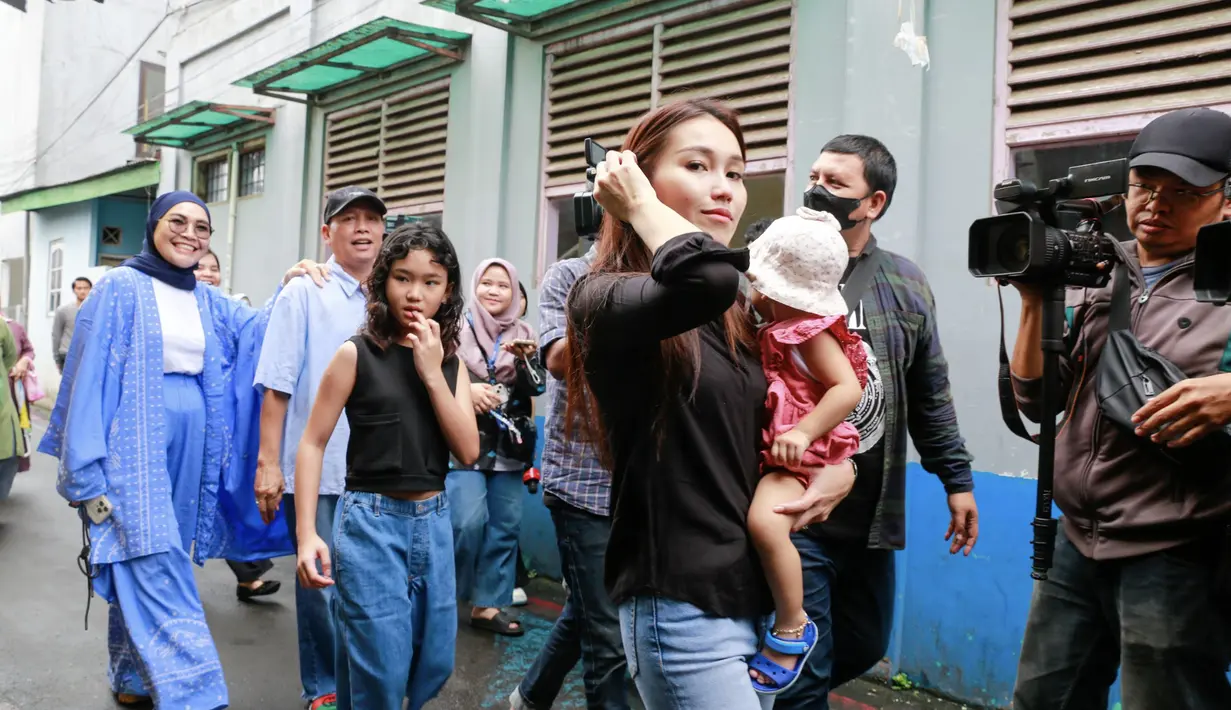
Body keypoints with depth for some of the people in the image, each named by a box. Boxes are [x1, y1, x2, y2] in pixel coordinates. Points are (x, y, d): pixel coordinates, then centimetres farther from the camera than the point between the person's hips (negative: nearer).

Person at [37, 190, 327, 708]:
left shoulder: (210, 303, 12)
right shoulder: (120, 288, -5)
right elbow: (88, 380, -7)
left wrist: (287, 289, -5)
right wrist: (88, 474, -12)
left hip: (192, 451, 6)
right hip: (135, 450, -6)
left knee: (149, 569, 15)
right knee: (155, 573, -10)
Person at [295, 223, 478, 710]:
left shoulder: (450, 361, 6)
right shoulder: (357, 354, -7)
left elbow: (468, 451, -4)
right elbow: (312, 444, -6)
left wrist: (432, 373, -11)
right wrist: (306, 533, -13)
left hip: (434, 522, 5)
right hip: (373, 520, -5)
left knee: (435, 665, 14)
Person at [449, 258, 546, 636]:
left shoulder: (523, 335, 10)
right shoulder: (456, 327, 2)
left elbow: (537, 386, 2)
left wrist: (524, 360, -16)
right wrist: (466, 389, -17)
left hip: (509, 445, 4)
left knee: (505, 526, 5)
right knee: (468, 521, -14)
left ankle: (488, 604, 16)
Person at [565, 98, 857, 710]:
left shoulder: (736, 316, 10)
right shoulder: (604, 298, -12)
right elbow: (706, 277, -35)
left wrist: (842, 465, 2)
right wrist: (639, 205, -16)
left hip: (756, 594, 8)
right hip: (682, 607, -8)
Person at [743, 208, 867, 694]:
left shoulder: (809, 331, -15)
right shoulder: (775, 329, 11)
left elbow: (848, 388, -24)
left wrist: (803, 432, -28)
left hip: (798, 457, -11)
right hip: (766, 451, 11)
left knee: (765, 522, -33)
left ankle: (792, 629, -14)